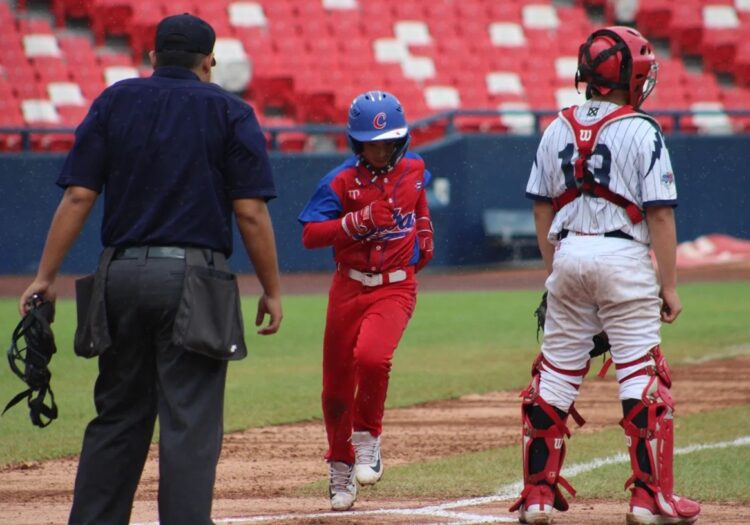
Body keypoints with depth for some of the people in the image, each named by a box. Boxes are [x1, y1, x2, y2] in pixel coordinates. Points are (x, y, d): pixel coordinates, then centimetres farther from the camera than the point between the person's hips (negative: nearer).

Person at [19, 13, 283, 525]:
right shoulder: (229, 112, 1)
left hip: (121, 273, 3)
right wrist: (272, 290, 1)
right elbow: (250, 211, -6)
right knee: (189, 424, -3)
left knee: (117, 415, 13)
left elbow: (78, 196, 1)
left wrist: (46, 277, 1)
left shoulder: (114, 102, 9)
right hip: (192, 278, -3)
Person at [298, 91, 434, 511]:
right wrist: (360, 220, -28)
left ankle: (368, 440, -4)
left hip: (396, 288, 0)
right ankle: (341, 465, 29)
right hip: (349, 288, 0)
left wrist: (424, 236, 19)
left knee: (372, 357, -28)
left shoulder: (413, 169, 2)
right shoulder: (341, 182, -9)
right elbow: (310, 235, -19)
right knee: (337, 382, 7)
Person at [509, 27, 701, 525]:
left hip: (568, 255, 5)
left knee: (555, 374, 10)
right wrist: (669, 285, -5)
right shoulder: (641, 132, -7)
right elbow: (660, 213, -9)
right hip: (624, 256, -5)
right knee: (642, 376, 0)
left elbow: (542, 207, 11)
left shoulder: (558, 130, 7)